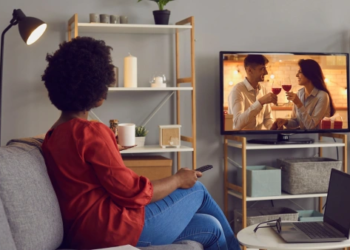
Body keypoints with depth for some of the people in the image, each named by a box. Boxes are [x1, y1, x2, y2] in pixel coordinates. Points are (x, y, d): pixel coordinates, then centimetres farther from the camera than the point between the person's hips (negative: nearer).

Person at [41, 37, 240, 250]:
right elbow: (132, 193, -17)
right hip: (114, 226, -9)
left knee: (210, 227, 14)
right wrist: (178, 179, -3)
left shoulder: (54, 135, 12)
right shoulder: (91, 132, -18)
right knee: (197, 190, 12)